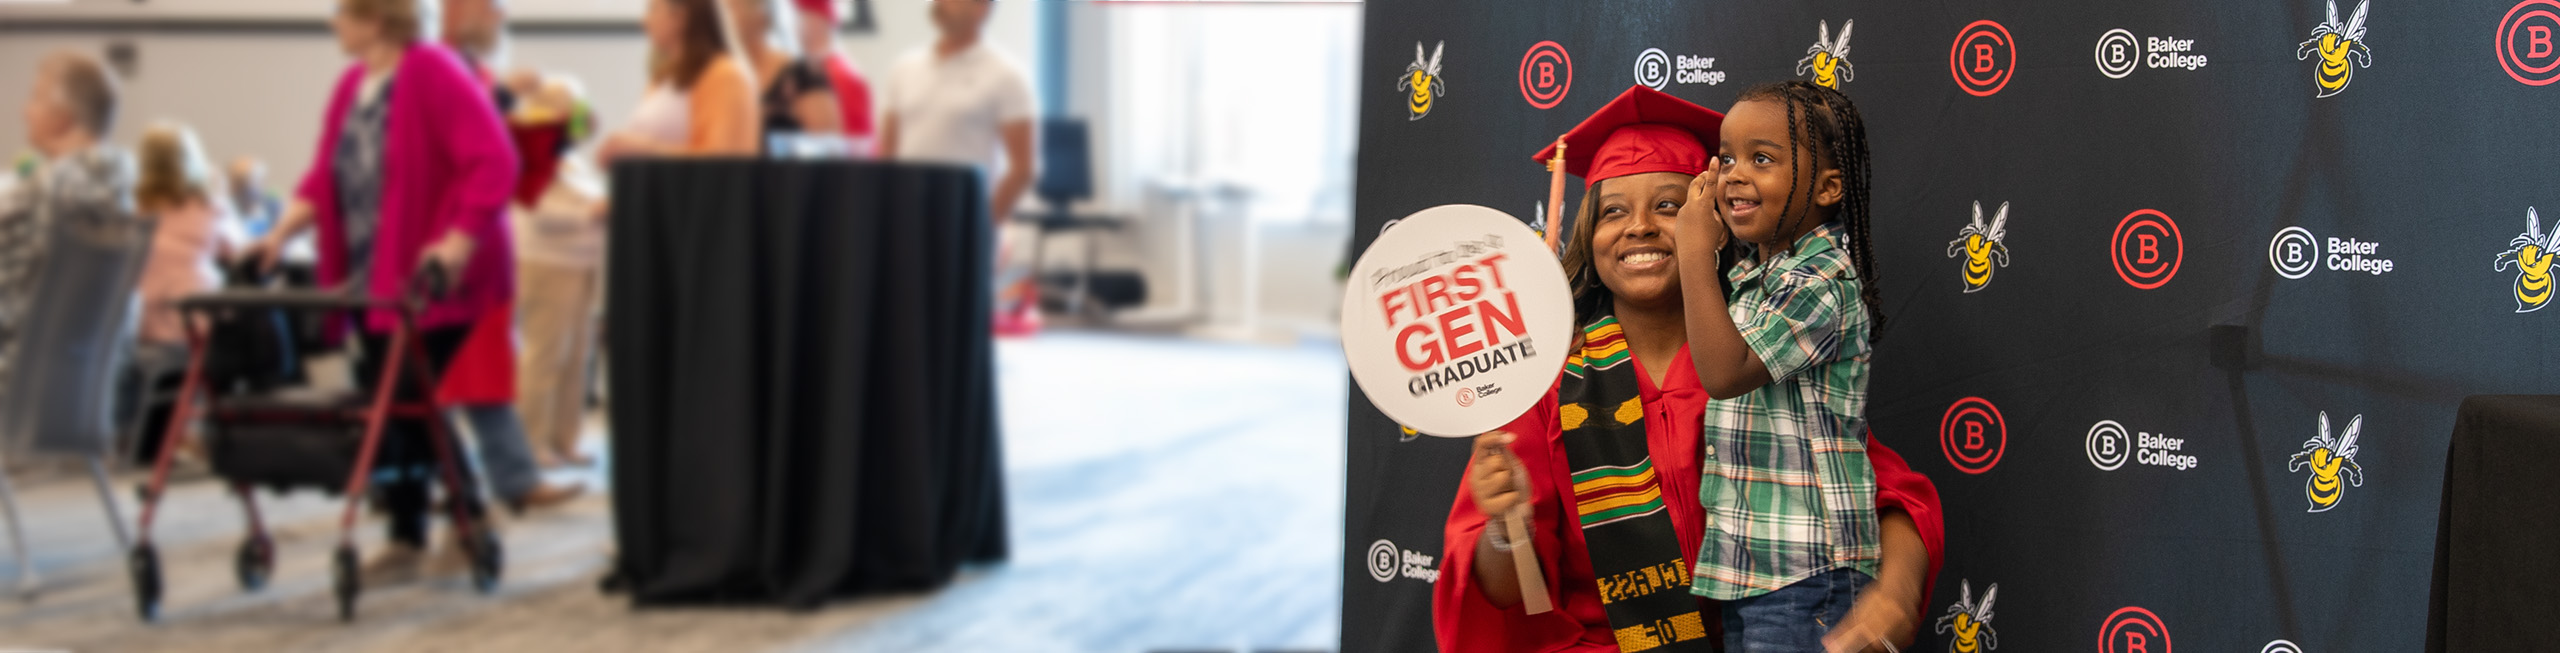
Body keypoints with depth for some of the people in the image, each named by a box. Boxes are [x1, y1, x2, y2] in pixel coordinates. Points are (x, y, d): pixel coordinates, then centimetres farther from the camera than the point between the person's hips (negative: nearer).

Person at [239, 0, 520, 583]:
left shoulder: (435, 74, -13)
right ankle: (405, 538, 17)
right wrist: (283, 231, 2)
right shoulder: (352, 86, 11)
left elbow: (493, 162, -20)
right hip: (370, 278, 8)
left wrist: (458, 242, -25)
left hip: (432, 282, -8)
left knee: (417, 402, -7)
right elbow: (326, 175, 15)